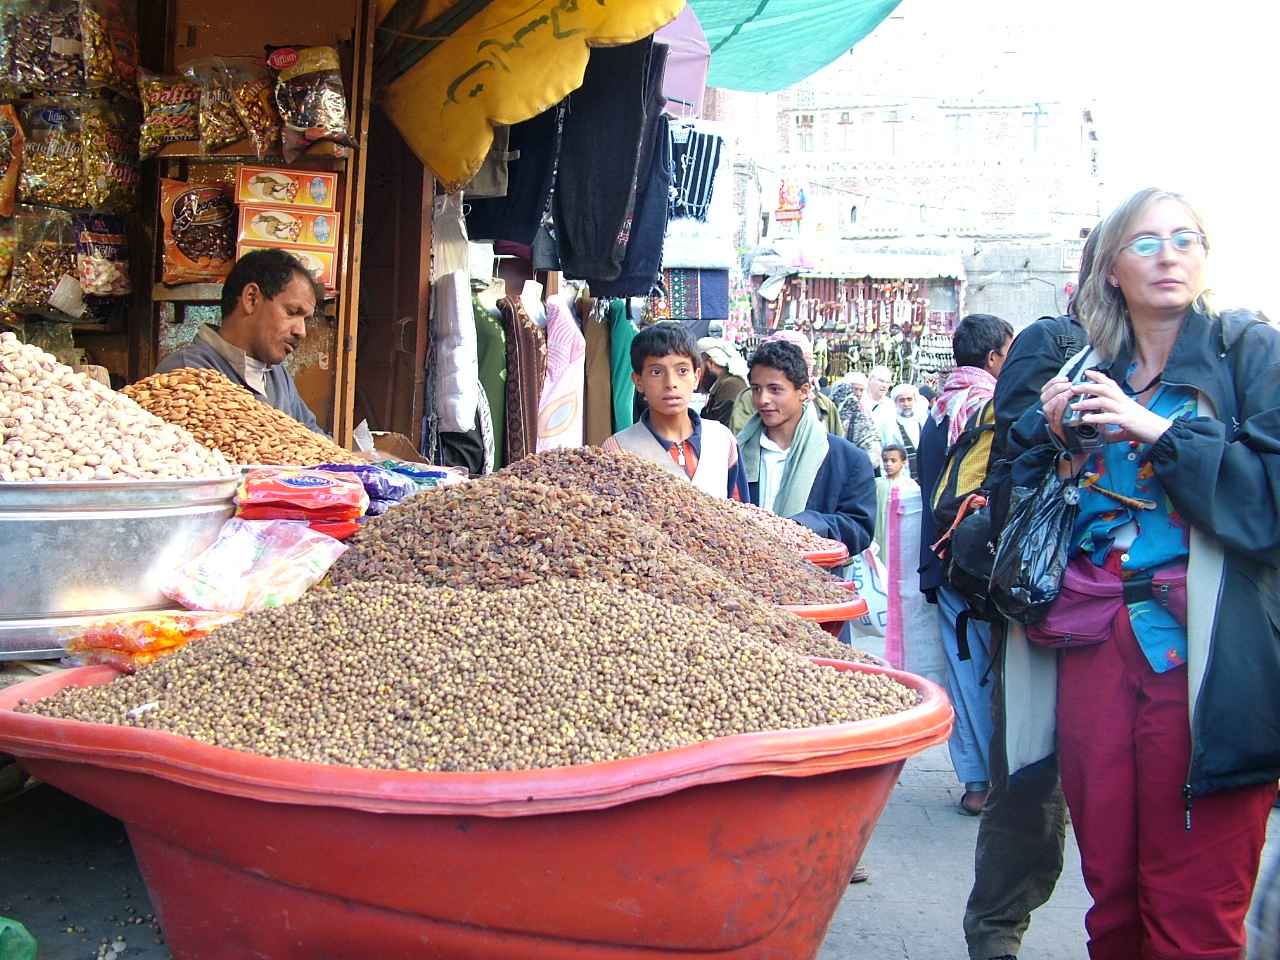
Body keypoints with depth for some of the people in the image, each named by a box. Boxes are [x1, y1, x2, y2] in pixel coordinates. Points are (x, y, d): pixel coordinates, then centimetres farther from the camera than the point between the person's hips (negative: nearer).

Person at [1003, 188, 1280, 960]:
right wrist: (1051, 433, 1)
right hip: (1094, 645, 4)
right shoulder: (1086, 372, 16)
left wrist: (1155, 430, -14)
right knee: (1112, 896, 12)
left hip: (1203, 655, -4)